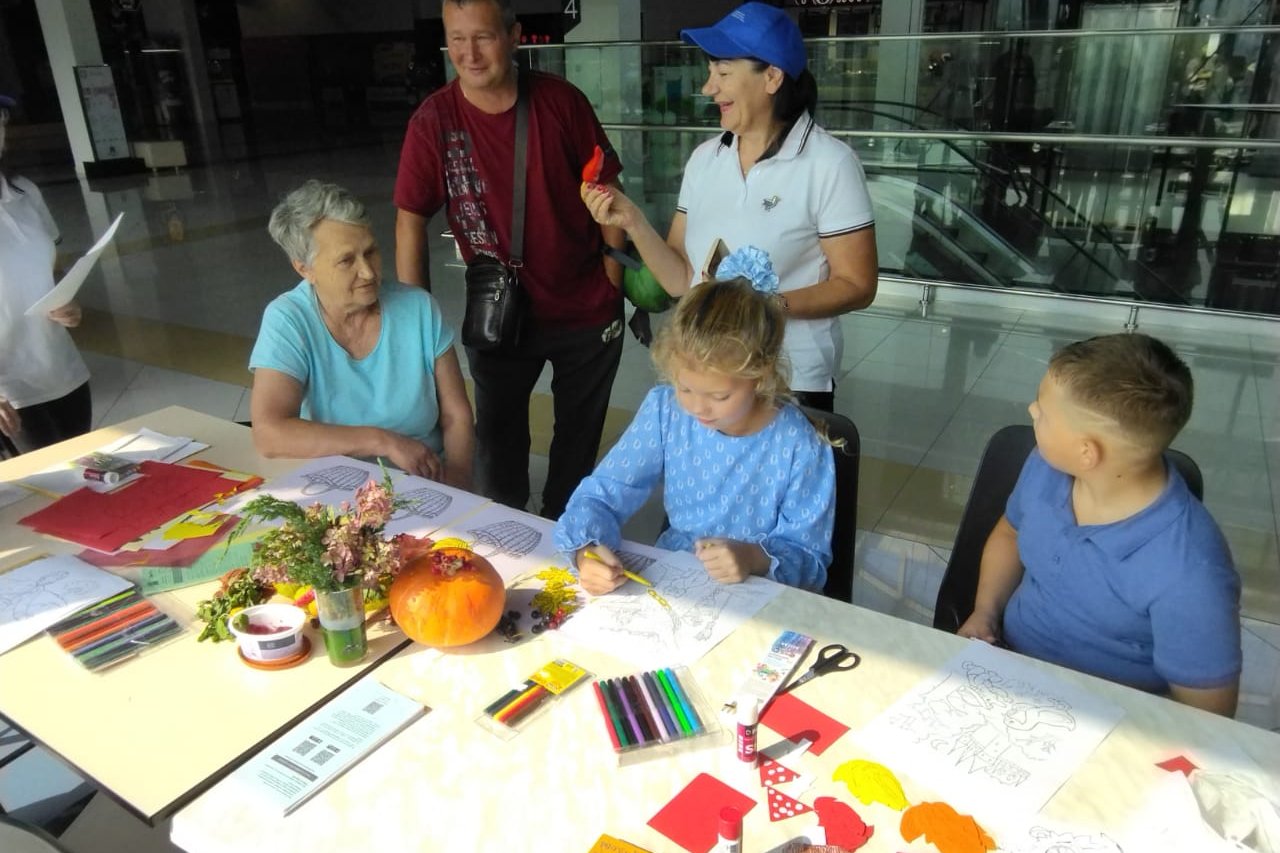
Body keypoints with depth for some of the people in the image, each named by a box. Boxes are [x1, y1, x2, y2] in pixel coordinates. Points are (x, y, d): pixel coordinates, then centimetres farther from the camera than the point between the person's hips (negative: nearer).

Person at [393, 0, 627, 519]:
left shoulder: (562, 102, -10)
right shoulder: (433, 121, -11)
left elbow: (605, 189, -2)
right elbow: (410, 223, -8)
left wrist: (615, 279, -3)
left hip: (587, 310, 1)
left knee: (580, 434, 17)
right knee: (499, 436, 16)